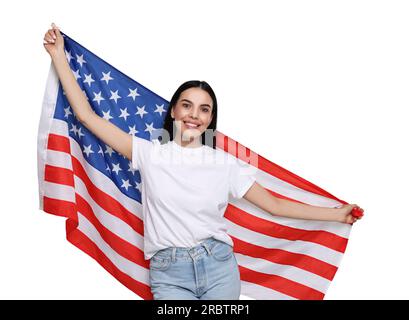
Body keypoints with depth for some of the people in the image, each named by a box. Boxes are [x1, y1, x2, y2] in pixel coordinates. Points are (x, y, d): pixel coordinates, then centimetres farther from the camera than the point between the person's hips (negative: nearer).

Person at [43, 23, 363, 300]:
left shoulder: (226, 163, 1)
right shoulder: (149, 154, 0)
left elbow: (274, 204, 6)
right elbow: (87, 115, 1)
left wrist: (336, 213, 7)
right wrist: (59, 56, 1)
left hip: (219, 265, 1)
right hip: (168, 273, -1)